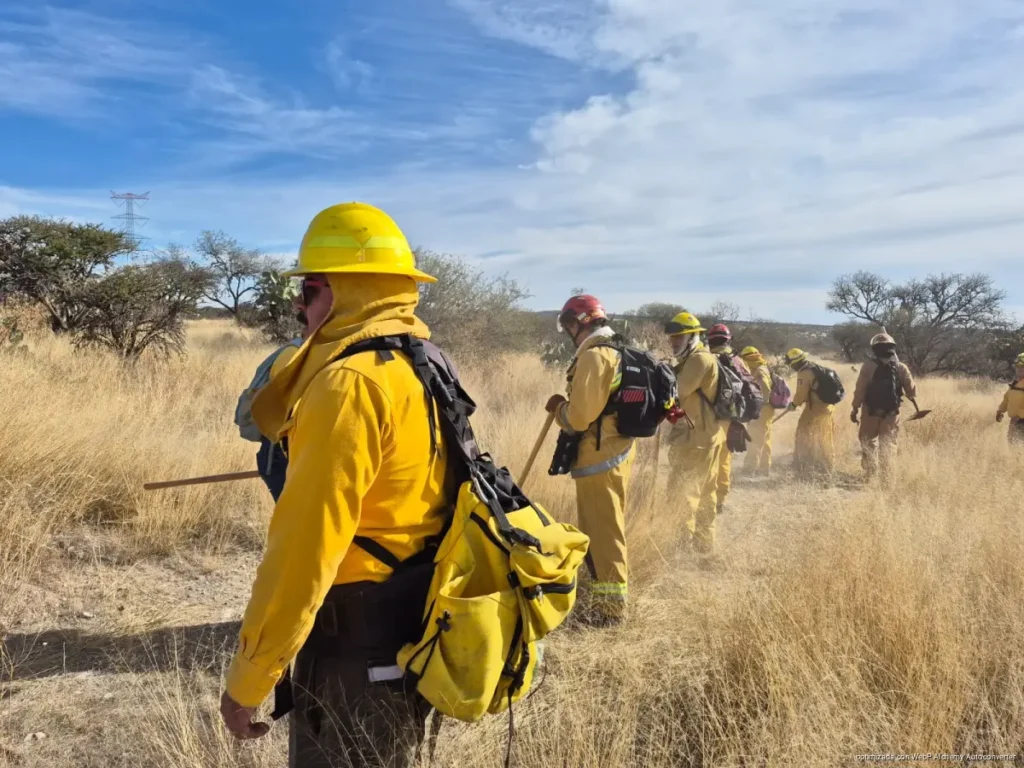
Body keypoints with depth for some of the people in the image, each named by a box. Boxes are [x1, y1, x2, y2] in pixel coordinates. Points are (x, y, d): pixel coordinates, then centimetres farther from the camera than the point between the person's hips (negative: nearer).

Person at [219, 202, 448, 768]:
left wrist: (247, 678, -14)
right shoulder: (424, 364, 7)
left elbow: (306, 544, -22)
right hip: (411, 629, 9)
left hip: (357, 641, -9)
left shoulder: (351, 380, -22)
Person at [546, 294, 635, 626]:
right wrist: (569, 404, 16)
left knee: (601, 532, -1)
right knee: (607, 529, 20)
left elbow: (580, 416, -21)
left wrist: (558, 407, -3)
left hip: (599, 458, -10)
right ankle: (608, 596, 34)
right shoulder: (617, 353, 13)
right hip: (617, 452, 10)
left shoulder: (593, 356, -17)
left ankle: (609, 606, 8)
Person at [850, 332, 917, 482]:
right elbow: (912, 392, -1)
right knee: (888, 447, 11)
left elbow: (860, 390, -11)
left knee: (868, 444, 12)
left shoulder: (869, 366, -10)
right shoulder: (901, 368, -3)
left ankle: (870, 476, 13)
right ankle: (887, 478, 11)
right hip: (891, 414, 2)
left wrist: (855, 409, -3)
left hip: (870, 412, -2)